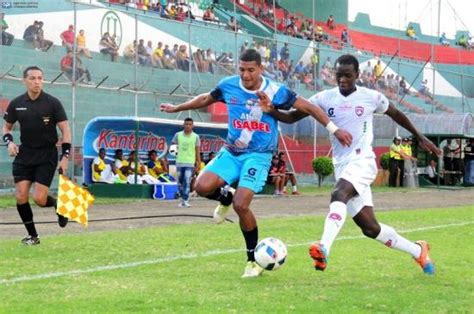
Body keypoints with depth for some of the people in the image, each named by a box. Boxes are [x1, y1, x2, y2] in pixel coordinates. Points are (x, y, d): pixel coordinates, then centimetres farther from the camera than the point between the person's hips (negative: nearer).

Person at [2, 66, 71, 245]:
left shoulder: (52, 103, -7)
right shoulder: (16, 104, 1)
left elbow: (65, 130, -5)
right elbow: (7, 126, 16)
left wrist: (65, 157, -12)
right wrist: (9, 142, -6)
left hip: (47, 156, -3)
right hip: (24, 155, 3)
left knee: (39, 199, -12)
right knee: (21, 196, -6)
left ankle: (59, 205, 23)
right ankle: (32, 235, 10)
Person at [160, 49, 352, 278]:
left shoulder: (275, 92, -11)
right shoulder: (228, 85, -2)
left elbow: (308, 108, -6)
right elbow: (206, 99, 18)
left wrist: (335, 130, -12)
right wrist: (176, 108, 28)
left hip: (258, 155, -3)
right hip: (231, 152, 4)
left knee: (241, 205, -21)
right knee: (202, 187, -22)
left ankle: (254, 259, -1)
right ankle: (226, 197, 17)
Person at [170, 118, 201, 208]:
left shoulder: (195, 137, 0)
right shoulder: (178, 135, 3)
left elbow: (197, 151, 2)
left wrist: (198, 164, -2)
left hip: (190, 163, -3)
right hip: (179, 162, 3)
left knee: (187, 182, -14)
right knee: (180, 182, 8)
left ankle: (185, 200, -15)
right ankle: (183, 199, 22)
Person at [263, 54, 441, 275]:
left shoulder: (371, 97, -1)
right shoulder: (325, 98, 4)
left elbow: (395, 114, 17)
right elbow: (292, 117, 3)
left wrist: (419, 137, 25)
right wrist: (272, 111, -17)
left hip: (362, 161, -4)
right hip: (342, 166, 4)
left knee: (338, 194, -34)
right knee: (370, 228, 4)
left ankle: (324, 249, -49)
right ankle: (418, 251, 25)